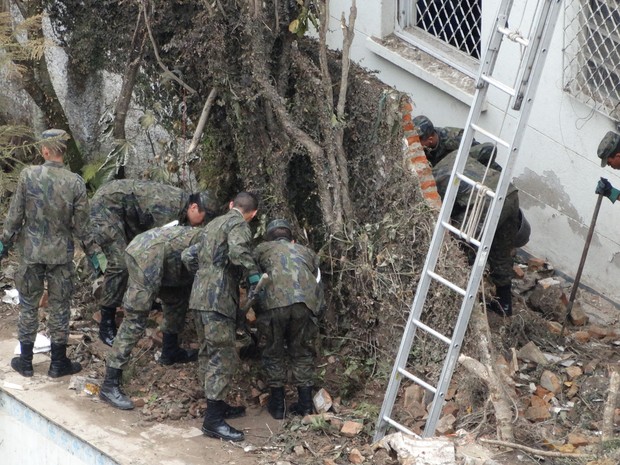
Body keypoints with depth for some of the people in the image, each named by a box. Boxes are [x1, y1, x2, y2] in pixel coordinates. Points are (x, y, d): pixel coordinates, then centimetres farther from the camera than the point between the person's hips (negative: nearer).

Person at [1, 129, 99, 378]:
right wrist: (91, 252, 7)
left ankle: (25, 361, 21)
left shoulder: (28, 175, -13)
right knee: (59, 307, 11)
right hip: (61, 254, 0)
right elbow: (81, 224, -6)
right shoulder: (75, 182, -11)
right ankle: (58, 363, 18)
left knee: (28, 305, 13)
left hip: (31, 252, 0)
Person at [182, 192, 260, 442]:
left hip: (202, 295, 10)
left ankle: (217, 405, 27)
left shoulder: (213, 225, 22)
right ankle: (213, 420, -11)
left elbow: (188, 256, 24)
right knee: (224, 356, -9)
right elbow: (238, 250, -26)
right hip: (218, 297, -10)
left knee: (212, 352, 18)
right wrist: (254, 276, -19)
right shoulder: (238, 224, -5)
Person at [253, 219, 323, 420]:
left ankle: (277, 405, 20)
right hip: (306, 304, 2)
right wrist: (315, 310, 37)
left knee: (273, 354, 15)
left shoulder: (262, 249, 28)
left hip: (274, 303, -2)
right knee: (302, 354, 18)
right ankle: (305, 405, 19)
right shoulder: (306, 252, 34)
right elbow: (317, 285, 29)